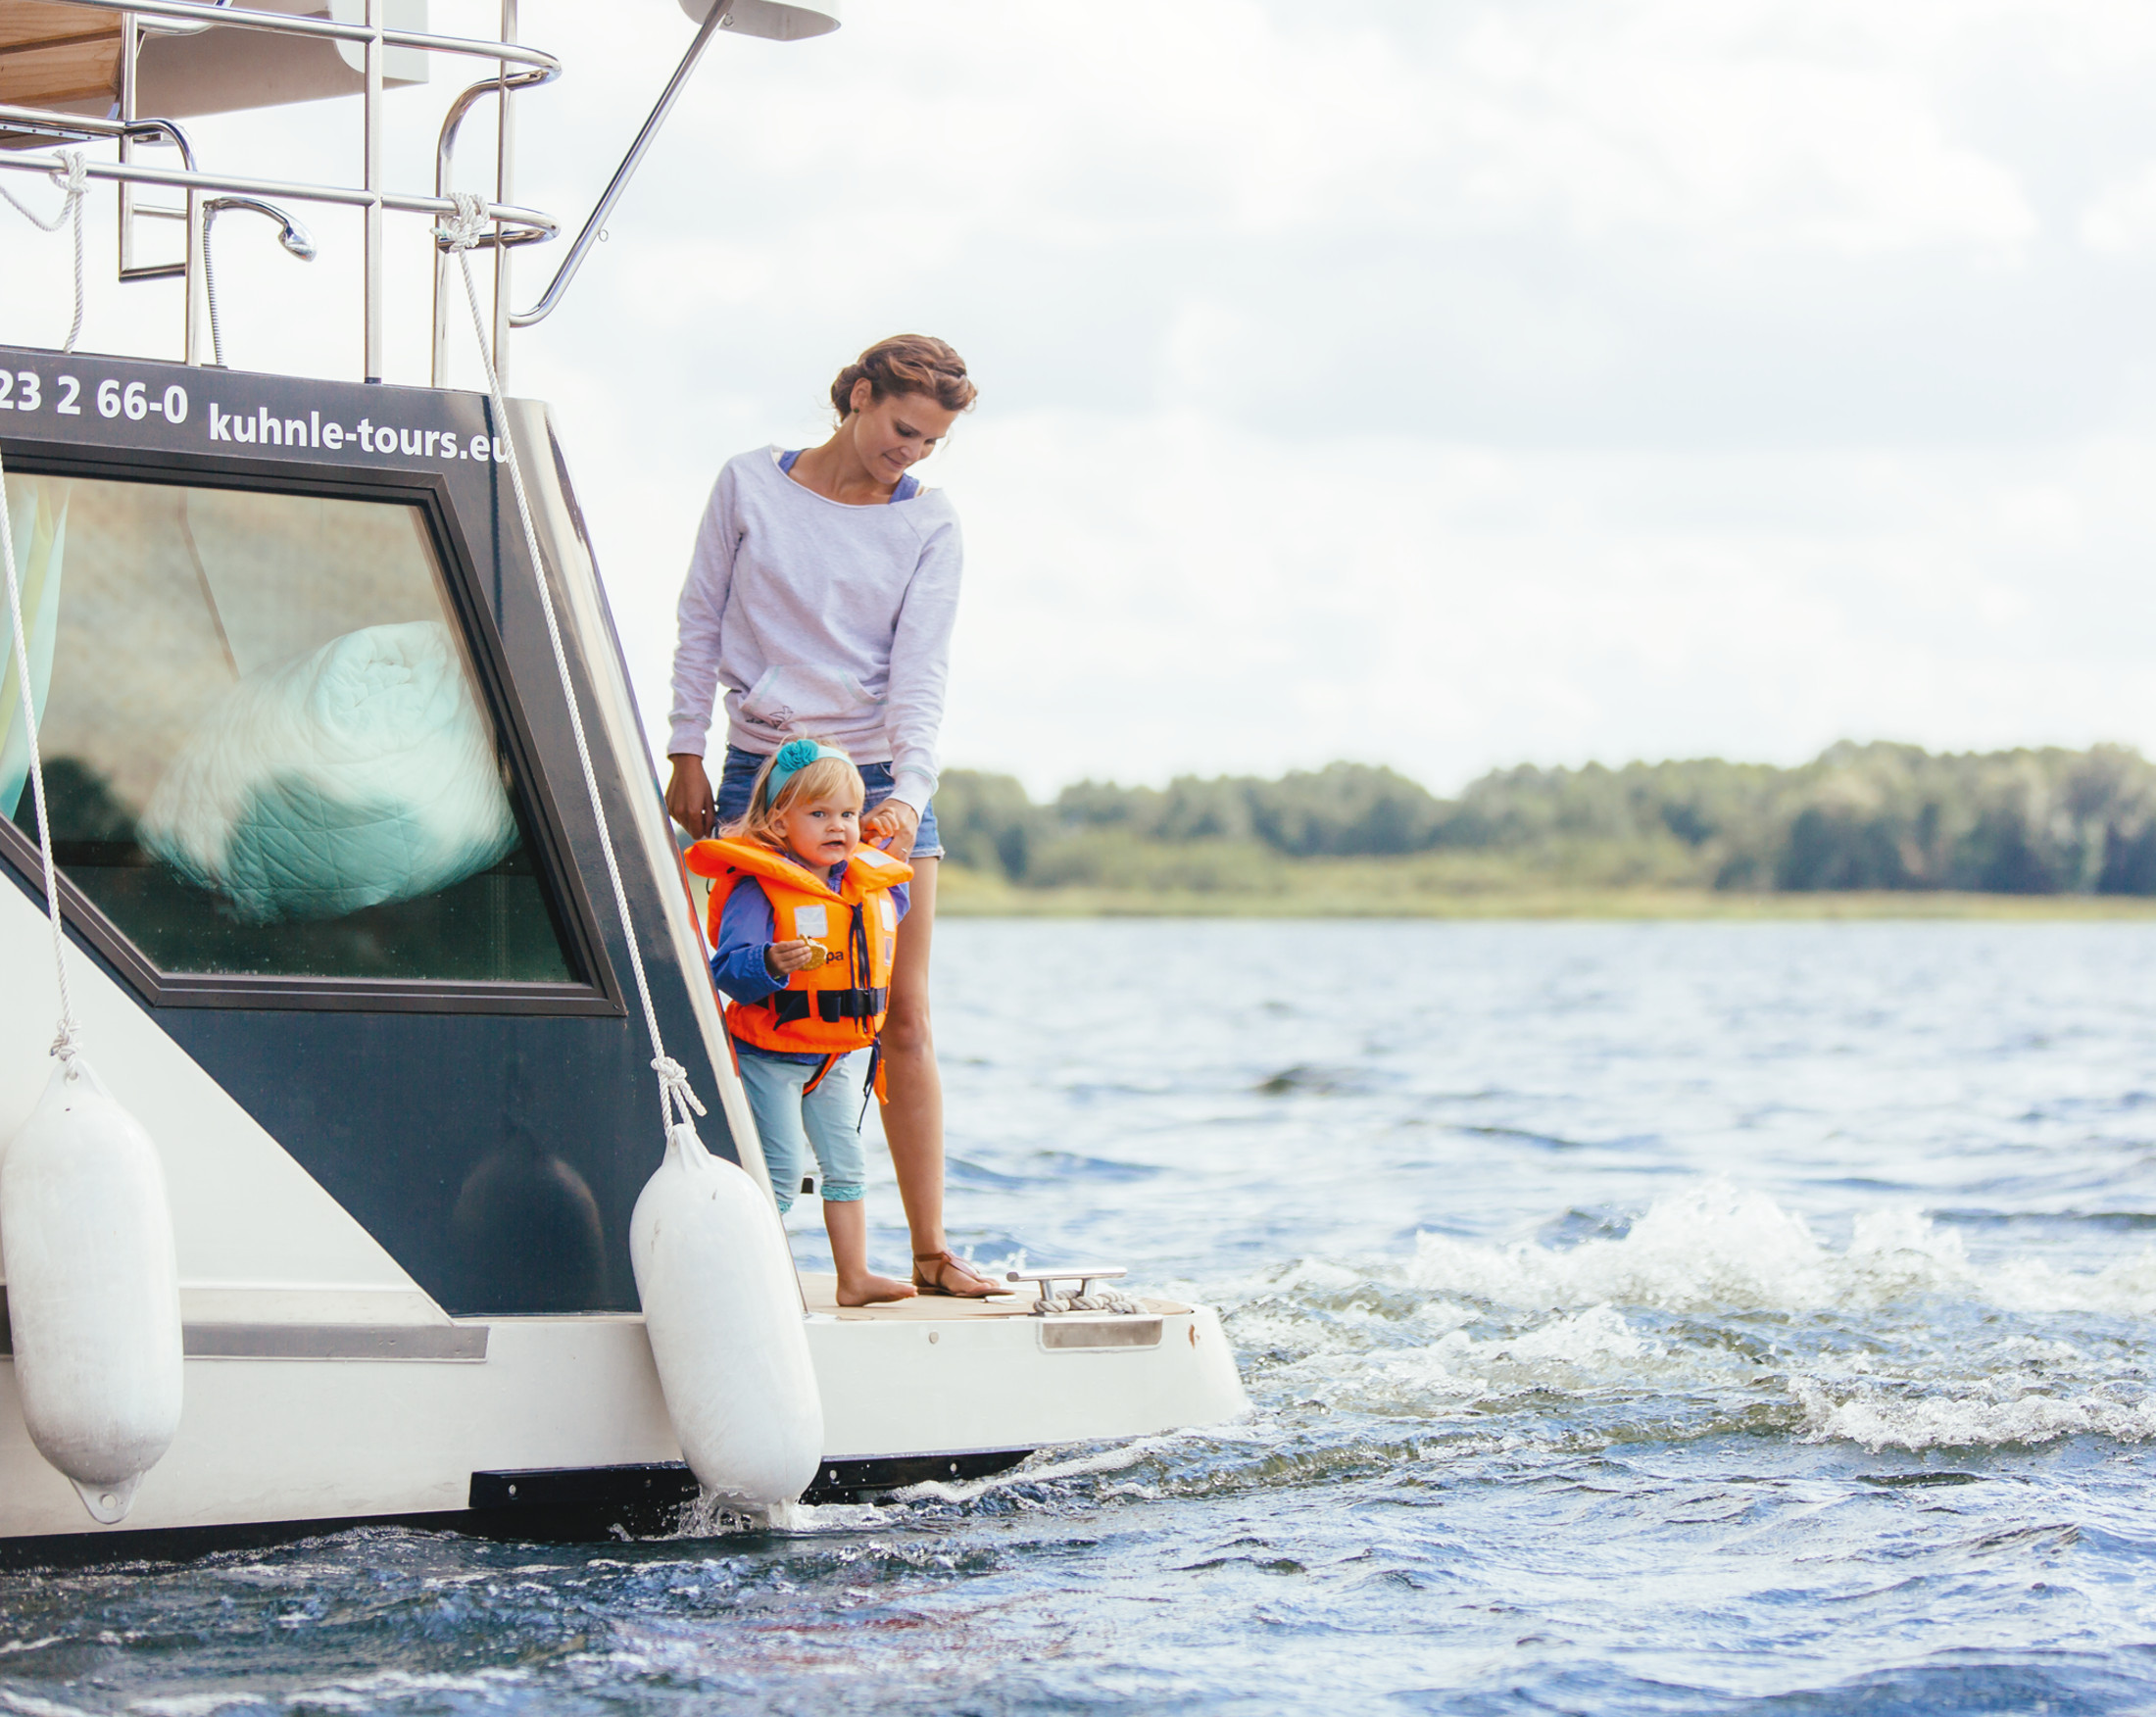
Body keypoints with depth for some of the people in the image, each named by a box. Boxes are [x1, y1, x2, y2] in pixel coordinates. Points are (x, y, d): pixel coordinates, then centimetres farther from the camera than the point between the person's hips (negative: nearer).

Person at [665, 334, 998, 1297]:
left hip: (880, 775, 1)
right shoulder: (749, 486, 1)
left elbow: (920, 672, -5)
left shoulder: (929, 525, 2)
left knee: (901, 1021, -2)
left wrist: (908, 792, -19)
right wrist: (687, 756, 3)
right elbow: (700, 622, 7)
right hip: (759, 773, -1)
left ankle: (931, 1252, 0)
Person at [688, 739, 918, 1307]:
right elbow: (728, 969, -28)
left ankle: (855, 1276, 21)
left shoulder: (876, 884, 3)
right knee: (781, 1169, -8)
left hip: (837, 1058, 7)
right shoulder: (757, 888, -18)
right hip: (769, 1053, -7)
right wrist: (773, 962, -43)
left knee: (845, 1166, 12)